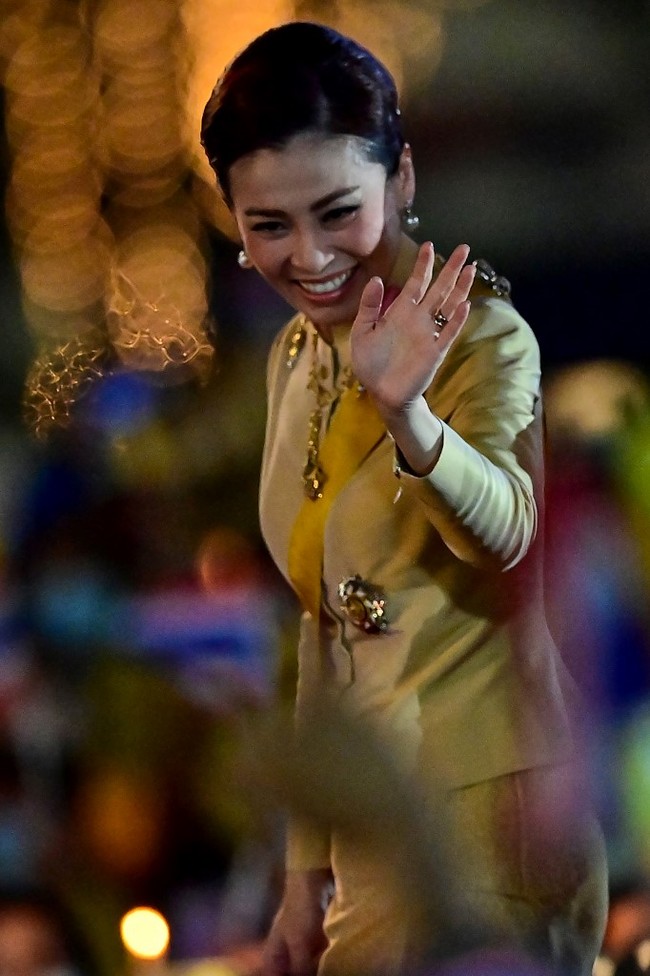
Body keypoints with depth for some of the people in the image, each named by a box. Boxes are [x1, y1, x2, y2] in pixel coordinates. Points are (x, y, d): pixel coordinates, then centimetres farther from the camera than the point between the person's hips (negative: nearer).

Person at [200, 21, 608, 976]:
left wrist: (405, 413, -53)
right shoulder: (297, 358, 9)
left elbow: (503, 531, -33)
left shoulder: (478, 330, -12)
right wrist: (306, 872, 15)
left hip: (483, 816, -7)